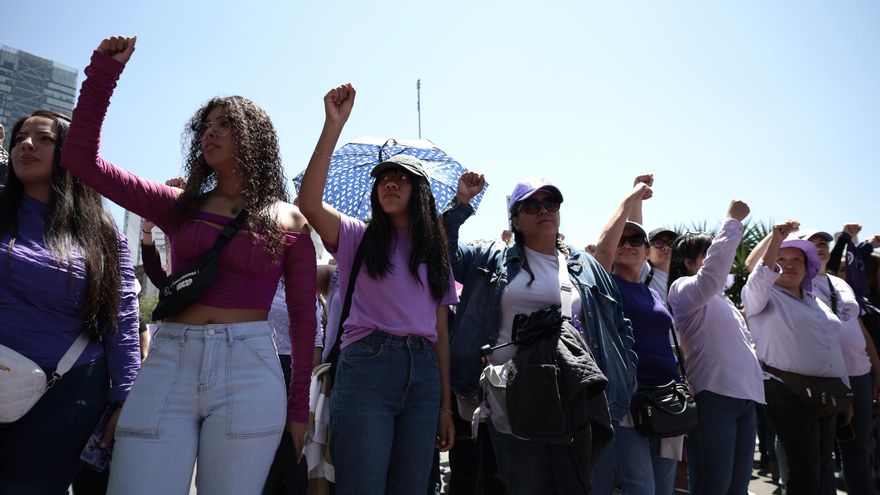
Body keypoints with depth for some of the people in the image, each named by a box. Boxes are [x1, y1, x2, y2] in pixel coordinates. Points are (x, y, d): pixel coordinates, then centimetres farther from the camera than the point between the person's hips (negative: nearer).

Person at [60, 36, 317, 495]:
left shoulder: (289, 221, 5)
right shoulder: (179, 206, 11)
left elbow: (303, 317, 7)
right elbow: (81, 158, 8)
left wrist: (299, 406, 6)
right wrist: (104, 71, 3)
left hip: (248, 374, -2)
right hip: (167, 367, 2)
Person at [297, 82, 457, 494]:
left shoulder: (435, 255, 17)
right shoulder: (357, 237, 8)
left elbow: (441, 333, 15)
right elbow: (309, 203, -13)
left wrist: (445, 405, 11)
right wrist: (334, 126, -14)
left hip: (423, 375, 4)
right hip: (367, 367, -3)